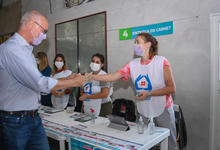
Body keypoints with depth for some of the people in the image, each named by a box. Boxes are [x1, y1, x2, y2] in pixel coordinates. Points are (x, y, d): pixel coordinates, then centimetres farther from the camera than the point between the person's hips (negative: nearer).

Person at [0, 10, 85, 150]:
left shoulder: (26, 50, 12)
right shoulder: (11, 49, -20)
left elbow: (36, 81, 16)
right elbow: (41, 84, -25)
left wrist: (68, 79, 9)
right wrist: (74, 82, -12)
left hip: (34, 117, 8)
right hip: (14, 121, -8)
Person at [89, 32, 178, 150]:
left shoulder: (162, 62, -12)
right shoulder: (133, 64, 0)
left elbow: (171, 88, -12)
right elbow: (113, 76, -5)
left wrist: (148, 93, -20)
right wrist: (92, 77, -15)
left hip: (163, 110, -3)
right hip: (143, 111, 4)